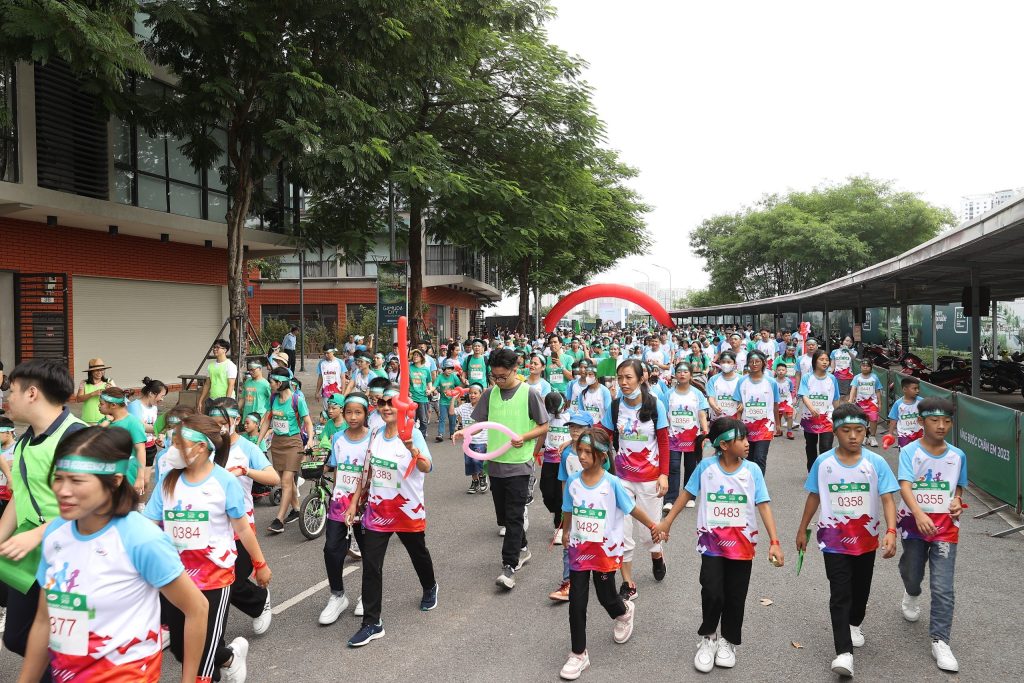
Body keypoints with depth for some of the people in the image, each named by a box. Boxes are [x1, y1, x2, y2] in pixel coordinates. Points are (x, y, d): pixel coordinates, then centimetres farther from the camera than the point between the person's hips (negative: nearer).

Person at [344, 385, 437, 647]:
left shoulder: (412, 434, -15)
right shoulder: (375, 435, 1)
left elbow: (426, 467, -30)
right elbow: (368, 472, 9)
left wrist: (410, 447, -48)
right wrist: (354, 503, 7)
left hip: (407, 509, -3)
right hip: (377, 510, 4)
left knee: (418, 553, 20)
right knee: (370, 565, -3)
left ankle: (429, 588, 50)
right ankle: (372, 623, 4)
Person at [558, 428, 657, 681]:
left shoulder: (612, 483, -16)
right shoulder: (572, 481, -8)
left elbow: (632, 509, -5)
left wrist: (654, 526, 1)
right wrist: (566, 535, 18)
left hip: (605, 550, -2)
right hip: (579, 549, 2)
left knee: (606, 596, 14)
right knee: (577, 602, 2)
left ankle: (624, 612, 51)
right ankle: (578, 655, 16)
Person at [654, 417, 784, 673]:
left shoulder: (752, 470, -7)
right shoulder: (706, 466, -8)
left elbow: (763, 506, -7)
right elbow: (686, 494, 2)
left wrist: (774, 542, -15)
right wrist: (666, 523, 4)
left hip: (742, 543, 1)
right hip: (712, 540, -1)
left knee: (735, 596, 10)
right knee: (712, 592, -11)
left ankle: (728, 642, 34)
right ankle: (708, 638, 17)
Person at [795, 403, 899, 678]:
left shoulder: (876, 462, -9)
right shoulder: (823, 462, -7)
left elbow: (887, 499, -12)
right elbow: (814, 497, 3)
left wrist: (890, 531, -26)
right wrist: (802, 530, 8)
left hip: (866, 538, 2)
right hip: (834, 538, -1)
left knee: (861, 588, 20)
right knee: (839, 594, -6)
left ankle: (854, 624, 47)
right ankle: (844, 652, -5)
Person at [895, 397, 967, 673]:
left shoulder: (958, 456, 1)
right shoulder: (909, 451, -10)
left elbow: (958, 489, 15)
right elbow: (905, 487, -21)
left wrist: (957, 502, -8)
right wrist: (919, 514, -37)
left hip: (945, 527, 1)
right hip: (915, 523, -1)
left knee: (942, 587, -6)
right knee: (912, 576, 16)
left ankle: (940, 641, 4)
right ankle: (912, 595, 52)